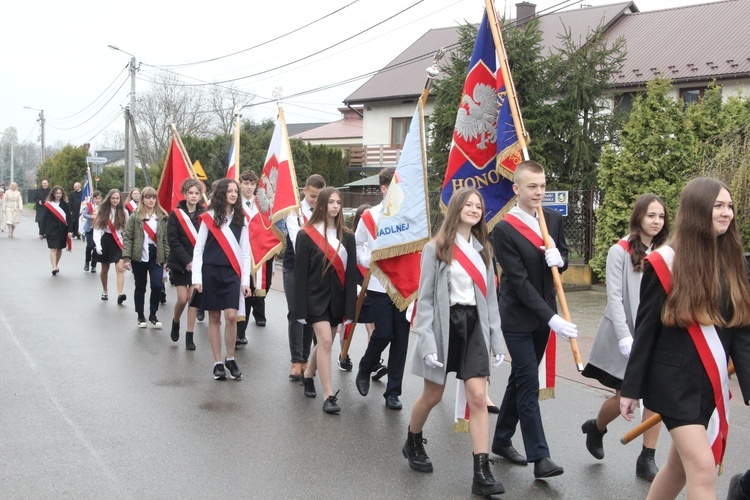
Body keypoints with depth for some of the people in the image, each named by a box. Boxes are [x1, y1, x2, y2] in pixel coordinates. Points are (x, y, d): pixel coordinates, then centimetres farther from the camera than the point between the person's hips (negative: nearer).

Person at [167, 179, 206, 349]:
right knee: (182, 299, -3)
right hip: (180, 263, -1)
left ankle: (189, 336, 9)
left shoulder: (204, 214, -1)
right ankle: (175, 322, 27)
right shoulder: (175, 214, -4)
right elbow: (173, 240, -8)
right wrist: (186, 261, -15)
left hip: (199, 263, 1)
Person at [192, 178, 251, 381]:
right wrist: (197, 277, -6)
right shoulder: (209, 217, 0)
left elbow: (245, 252, 7)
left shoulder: (241, 219, 7)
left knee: (231, 316, -10)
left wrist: (245, 280, 2)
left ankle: (230, 359, 8)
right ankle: (218, 362, 13)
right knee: (214, 318, 5)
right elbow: (198, 249, 0)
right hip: (211, 272, -1)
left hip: (232, 273, 1)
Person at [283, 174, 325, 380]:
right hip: (295, 268, -2)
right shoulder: (294, 211, -6)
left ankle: (304, 359, 15)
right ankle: (296, 361, 0)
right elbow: (296, 239, -17)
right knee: (296, 313, -4)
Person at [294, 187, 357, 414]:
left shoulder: (347, 236, 4)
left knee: (324, 342, 15)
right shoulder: (306, 235, -6)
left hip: (336, 297, 4)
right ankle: (329, 396, -10)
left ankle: (308, 375, 42)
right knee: (325, 341, -15)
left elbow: (351, 272, 4)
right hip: (316, 296, -4)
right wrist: (301, 308, -10)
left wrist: (350, 306, -1)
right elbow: (300, 273, -6)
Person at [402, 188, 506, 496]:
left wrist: (496, 338, 7)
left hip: (474, 325, 4)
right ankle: (412, 443, 39)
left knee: (478, 397, -7)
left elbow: (490, 297, 12)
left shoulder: (483, 250, 11)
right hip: (444, 324, -3)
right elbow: (425, 298, -7)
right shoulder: (436, 249, -4)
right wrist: (426, 341, -15)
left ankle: (482, 474, -7)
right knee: (432, 396, 10)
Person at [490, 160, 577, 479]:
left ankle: (502, 440, 29)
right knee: (529, 383, -7)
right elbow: (519, 281, -20)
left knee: (520, 379, 15)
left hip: (543, 315, 6)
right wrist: (552, 318, -26)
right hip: (517, 317, -6)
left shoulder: (554, 219, 3)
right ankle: (539, 457, -4)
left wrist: (559, 259, -13)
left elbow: (564, 259, 13)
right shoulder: (504, 230, -17)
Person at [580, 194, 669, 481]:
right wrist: (625, 337, -19)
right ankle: (596, 428, 34)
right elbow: (614, 297, -13)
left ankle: (647, 460, 7)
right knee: (625, 397, 3)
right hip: (625, 334, -4)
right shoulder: (620, 251, -9)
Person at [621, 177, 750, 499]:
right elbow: (645, 330, -5)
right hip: (675, 380, -5)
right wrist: (631, 388, -3)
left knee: (682, 463, 15)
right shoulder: (665, 263, -9)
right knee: (703, 469, -12)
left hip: (713, 382, 5)